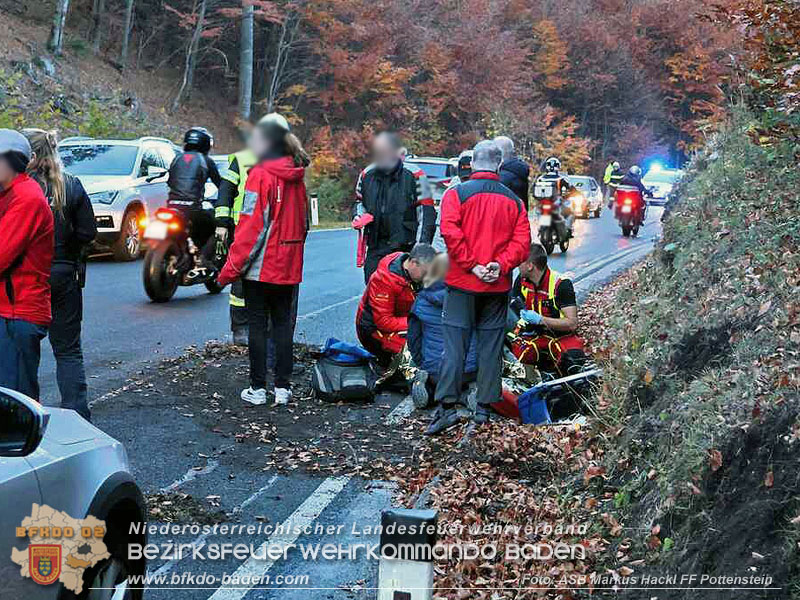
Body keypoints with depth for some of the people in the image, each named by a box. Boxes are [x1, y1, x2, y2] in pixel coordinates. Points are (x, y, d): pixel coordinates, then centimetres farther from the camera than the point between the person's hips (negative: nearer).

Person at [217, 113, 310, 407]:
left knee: (257, 325, 3)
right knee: (283, 323, 11)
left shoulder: (261, 175, -14)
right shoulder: (296, 178, 7)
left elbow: (250, 226, -17)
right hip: (289, 268, 6)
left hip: (260, 266, -6)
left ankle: (258, 388, 7)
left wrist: (230, 268, -12)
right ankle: (283, 387, 13)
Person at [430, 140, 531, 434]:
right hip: (498, 286, 3)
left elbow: (451, 233, -16)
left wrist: (471, 265, -12)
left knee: (454, 345, -2)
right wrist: (501, 265, -9)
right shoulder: (513, 200, 7)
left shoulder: (456, 194, -3)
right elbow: (522, 241, -2)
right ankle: (484, 407, 13)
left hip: (462, 283, -3)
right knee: (491, 345, 9)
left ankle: (448, 406, -9)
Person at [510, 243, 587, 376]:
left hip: (561, 334, -3)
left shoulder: (561, 284, -16)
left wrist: (540, 319, -28)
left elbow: (572, 323, -20)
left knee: (572, 359, -36)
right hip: (533, 334, 4)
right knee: (518, 353, -31)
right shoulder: (521, 280, 1)